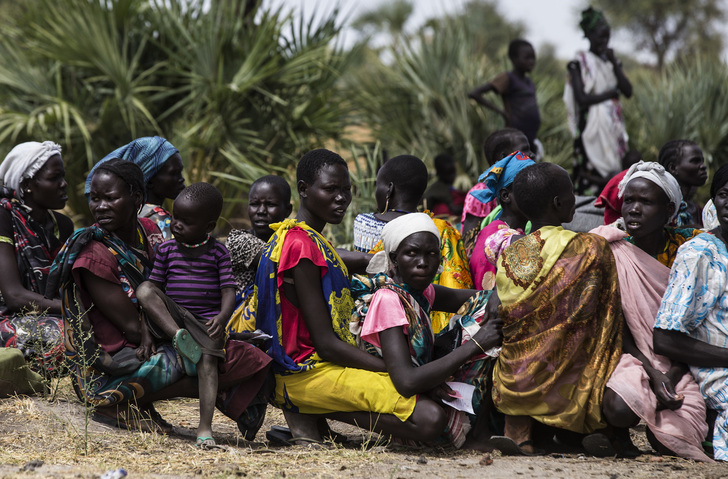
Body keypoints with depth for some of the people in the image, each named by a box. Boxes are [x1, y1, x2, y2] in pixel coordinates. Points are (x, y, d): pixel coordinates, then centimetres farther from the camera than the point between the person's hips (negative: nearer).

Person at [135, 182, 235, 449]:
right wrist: (146, 335, -4)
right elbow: (153, 289, 5)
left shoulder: (217, 252, 4)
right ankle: (178, 337, -34)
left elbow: (229, 290, -3)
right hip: (170, 320, 2)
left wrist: (222, 317, -25)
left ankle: (205, 427, -32)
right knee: (144, 289, -23)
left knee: (208, 359, -28)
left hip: (207, 323, -2)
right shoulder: (166, 250, 8)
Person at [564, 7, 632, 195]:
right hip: (592, 127, -6)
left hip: (613, 127, 6)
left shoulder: (611, 61, 15)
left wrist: (614, 64, -4)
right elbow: (582, 99, -12)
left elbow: (628, 91, 5)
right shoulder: (579, 63, -3)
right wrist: (611, 92, -4)